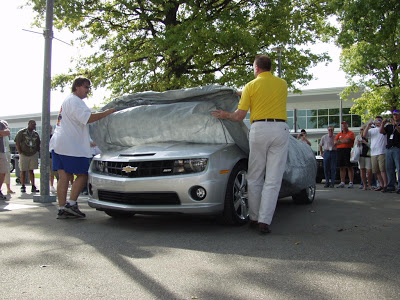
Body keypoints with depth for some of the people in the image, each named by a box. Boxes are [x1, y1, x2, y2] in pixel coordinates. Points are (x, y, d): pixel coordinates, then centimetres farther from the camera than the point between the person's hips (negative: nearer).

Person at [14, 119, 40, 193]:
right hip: (24, 155, -3)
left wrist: (37, 152, 7)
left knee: (31, 171, 3)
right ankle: (23, 187, 10)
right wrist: (20, 152, -7)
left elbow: (38, 145, 18)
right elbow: (17, 143, -1)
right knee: (23, 171, 2)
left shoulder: (36, 134, 10)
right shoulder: (22, 132, -1)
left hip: (33, 155, 3)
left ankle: (33, 187, 1)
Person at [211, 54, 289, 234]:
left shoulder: (251, 86, 4)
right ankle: (264, 221, -5)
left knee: (254, 178, 11)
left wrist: (225, 115, 20)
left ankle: (254, 218, 16)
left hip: (258, 129, -1)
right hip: (280, 128, 1)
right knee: (273, 179, -1)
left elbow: (239, 116, 0)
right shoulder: (282, 84, 13)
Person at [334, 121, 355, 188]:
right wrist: (344, 141, -4)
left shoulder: (351, 133, 1)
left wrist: (340, 140, 0)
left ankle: (351, 183, -1)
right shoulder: (339, 134, 18)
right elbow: (335, 142, 6)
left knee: (349, 167, -4)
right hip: (339, 151, 5)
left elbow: (347, 140, -15)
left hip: (348, 150, -5)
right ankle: (342, 183, 11)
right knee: (342, 167, 7)